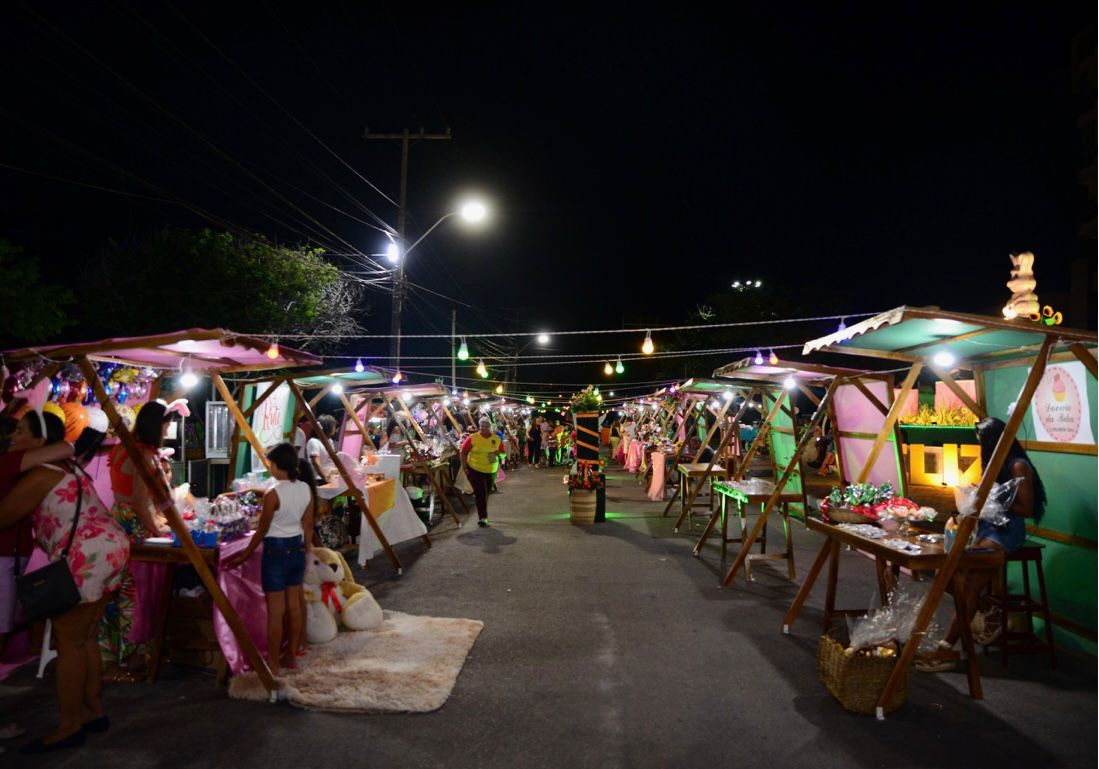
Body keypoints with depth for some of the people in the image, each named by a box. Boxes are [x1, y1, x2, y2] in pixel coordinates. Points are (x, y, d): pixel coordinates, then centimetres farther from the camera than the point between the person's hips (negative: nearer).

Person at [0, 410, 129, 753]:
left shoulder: (40, 475, -11)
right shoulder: (63, 466, 19)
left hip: (86, 556, -10)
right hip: (107, 548, 10)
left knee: (69, 641, 0)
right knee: (84, 637, 18)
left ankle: (68, 727, 9)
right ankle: (93, 710, 27)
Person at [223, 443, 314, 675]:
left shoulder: (273, 494, -19)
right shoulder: (306, 489, -2)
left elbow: (261, 531, -9)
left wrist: (245, 555, 4)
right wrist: (307, 546, 20)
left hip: (276, 550, -6)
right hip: (296, 548, 7)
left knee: (275, 610, 3)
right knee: (295, 605, 15)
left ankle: (273, 664, 14)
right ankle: (292, 657, 27)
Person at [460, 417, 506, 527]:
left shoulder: (497, 439, -1)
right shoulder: (472, 438, -10)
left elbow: (503, 452, 7)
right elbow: (463, 452, -4)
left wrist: (497, 453, -15)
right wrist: (464, 466, -10)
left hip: (491, 471, 4)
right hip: (475, 470, -4)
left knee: (486, 494, 16)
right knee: (481, 493, -10)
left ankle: (483, 516, 35)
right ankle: (482, 518, -4)